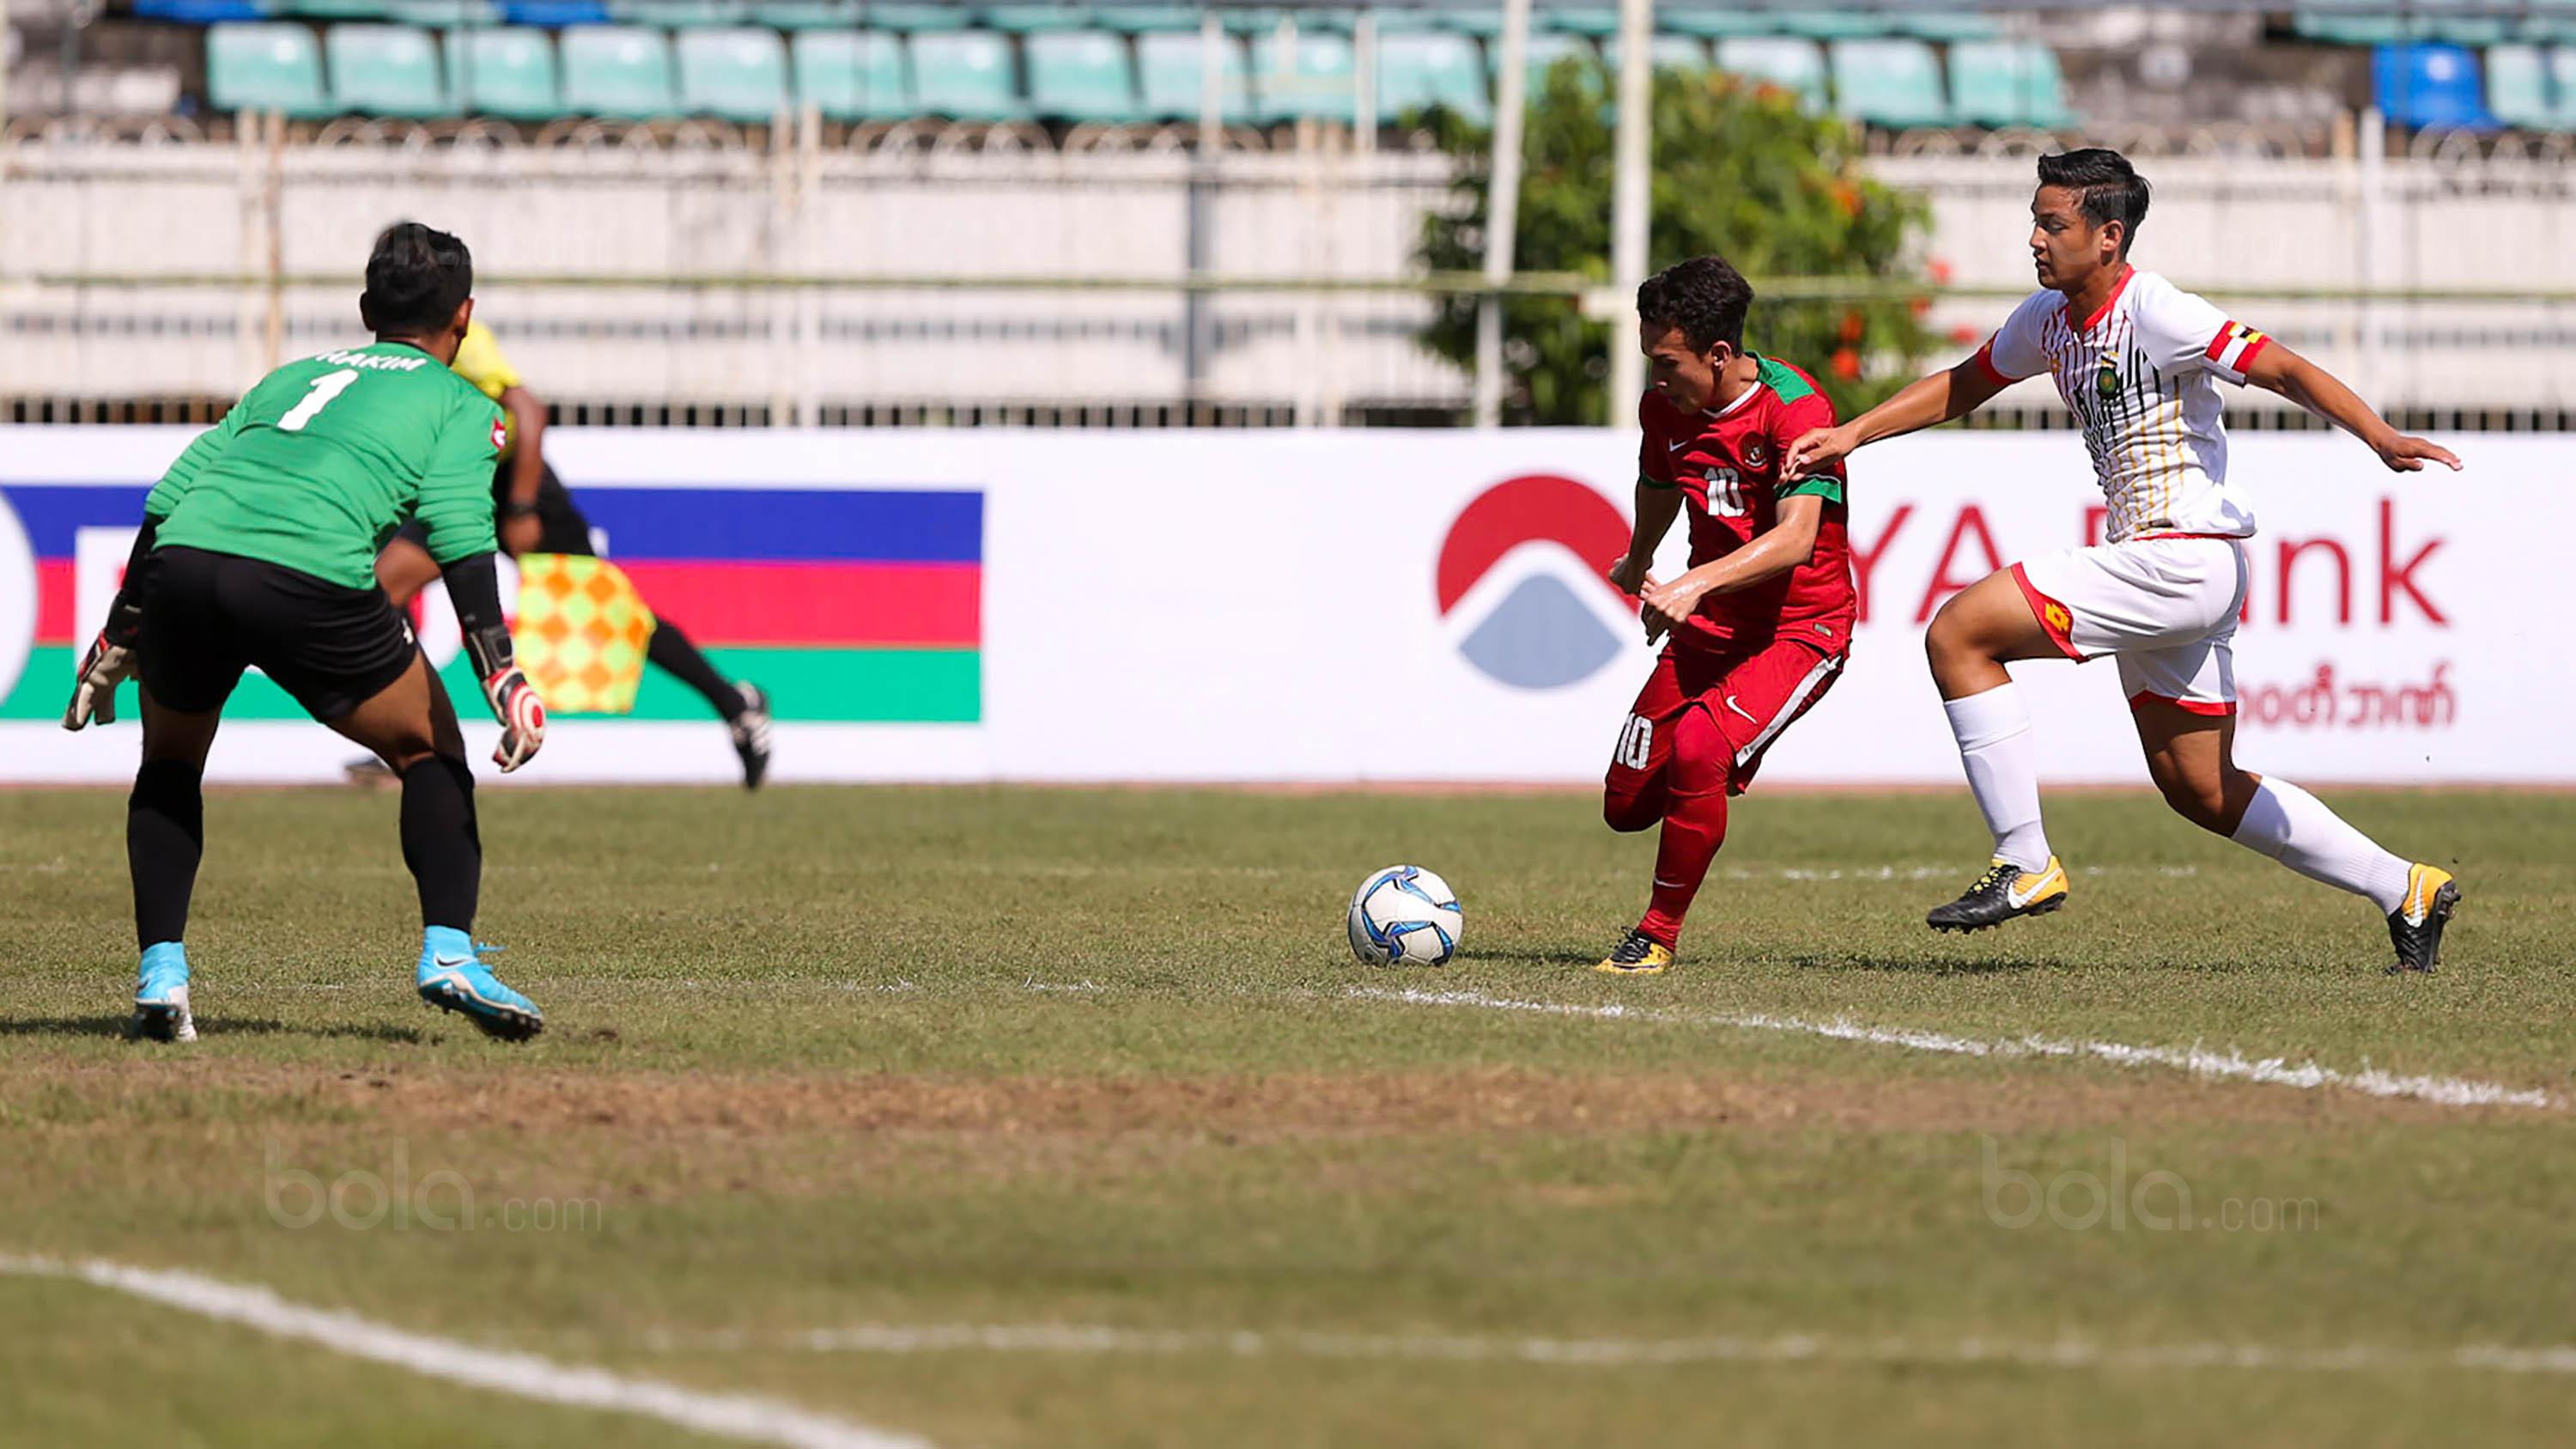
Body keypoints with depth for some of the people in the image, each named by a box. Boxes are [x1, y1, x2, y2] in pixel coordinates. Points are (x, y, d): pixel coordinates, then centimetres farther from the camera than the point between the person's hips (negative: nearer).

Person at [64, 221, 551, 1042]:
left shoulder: (293, 376, 33)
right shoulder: (461, 406, 20)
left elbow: (169, 497, 26)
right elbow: (459, 535, 1)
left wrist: (119, 637, 32)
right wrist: (500, 673, -3)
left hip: (182, 564, 4)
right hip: (310, 581, -4)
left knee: (170, 764, 29)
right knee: (431, 750, 19)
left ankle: (160, 974, 16)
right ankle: (448, 953, 5)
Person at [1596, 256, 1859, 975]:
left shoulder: (1795, 409, -23)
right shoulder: (1664, 406, -3)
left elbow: (1796, 538, -34)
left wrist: (1696, 584, -47)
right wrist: (1639, 562, 40)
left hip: (1800, 628, -7)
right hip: (1708, 624, 7)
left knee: (1696, 746, -31)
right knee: (1627, 804, 5)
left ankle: (1659, 936, -14)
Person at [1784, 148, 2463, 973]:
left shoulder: (2154, 312, -15)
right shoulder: (2049, 317, 11)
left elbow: (2285, 371, -20)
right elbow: (1964, 385, 27)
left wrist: (2382, 439, -33)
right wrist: (1852, 435, 19)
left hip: (2186, 559, -10)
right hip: (2157, 569, 10)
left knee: (1958, 635, -13)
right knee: (2199, 789, 14)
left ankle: (2025, 864, -9)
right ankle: (2405, 892, 21)